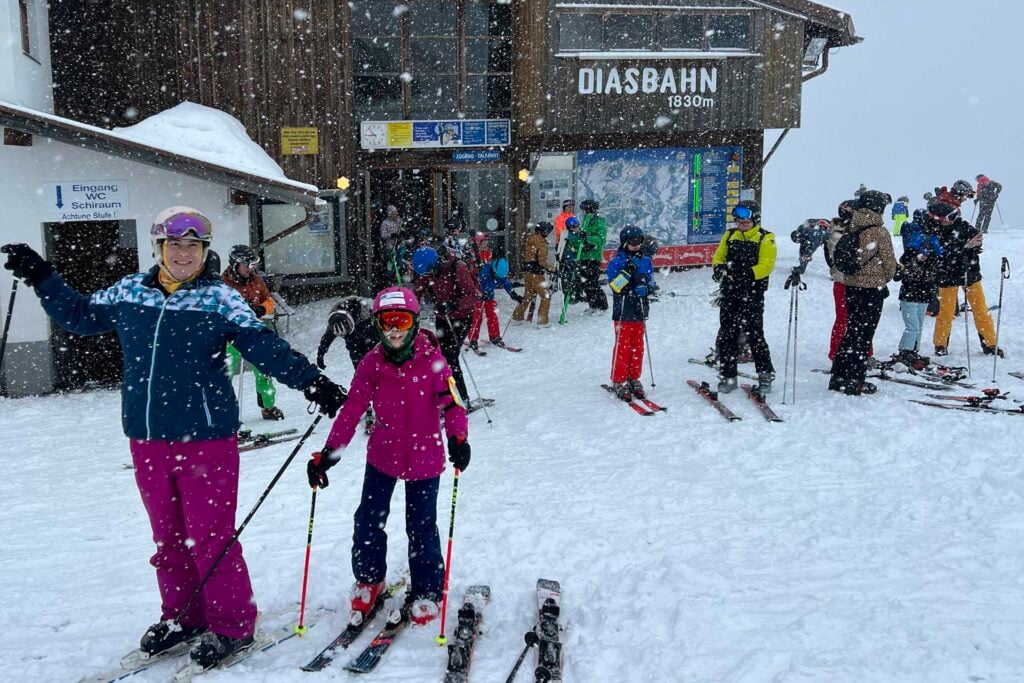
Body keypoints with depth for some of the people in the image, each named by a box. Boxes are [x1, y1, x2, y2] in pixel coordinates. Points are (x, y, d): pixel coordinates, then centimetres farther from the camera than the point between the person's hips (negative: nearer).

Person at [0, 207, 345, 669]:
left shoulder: (219, 299, -5)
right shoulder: (128, 292, 8)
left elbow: (265, 348, -12)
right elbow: (80, 316, 24)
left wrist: (312, 382, -22)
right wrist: (40, 277, 19)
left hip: (206, 437, -5)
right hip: (146, 439, 5)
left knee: (209, 537, -2)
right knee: (168, 535, 15)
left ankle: (231, 626, 14)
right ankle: (182, 616, 31)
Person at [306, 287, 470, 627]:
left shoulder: (432, 360, -13)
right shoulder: (372, 364, -7)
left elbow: (451, 403, -14)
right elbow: (352, 410, -7)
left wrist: (457, 438, -33)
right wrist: (328, 453, -12)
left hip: (425, 458, -2)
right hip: (383, 455, 2)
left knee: (421, 528, 5)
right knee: (369, 521, 8)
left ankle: (426, 592, 24)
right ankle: (368, 580, 32)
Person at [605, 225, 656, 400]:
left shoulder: (646, 261, 11)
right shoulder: (616, 262, -5)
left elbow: (651, 282, 18)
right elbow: (615, 285, -15)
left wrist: (646, 289, -3)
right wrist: (626, 272, -26)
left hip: (640, 310, 5)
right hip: (623, 312, -5)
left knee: (638, 347, 10)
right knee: (623, 347, -3)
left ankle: (634, 379, 20)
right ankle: (619, 381, 6)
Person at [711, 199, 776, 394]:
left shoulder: (765, 238, -1)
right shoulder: (730, 235, 14)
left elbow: (765, 266, -11)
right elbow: (718, 257, 15)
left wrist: (747, 274, -24)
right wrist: (719, 267, -8)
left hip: (753, 294, -5)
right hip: (730, 292, 5)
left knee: (754, 333, -6)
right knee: (727, 334, 5)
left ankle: (766, 374, 8)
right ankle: (728, 375, 15)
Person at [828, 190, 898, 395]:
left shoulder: (852, 229, 5)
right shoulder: (879, 231, -13)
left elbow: (837, 256, 10)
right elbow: (889, 262, -7)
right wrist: (887, 277, 13)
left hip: (850, 285, 6)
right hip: (872, 288, -6)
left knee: (853, 330, 16)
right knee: (863, 335, 1)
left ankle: (839, 376, 19)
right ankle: (853, 381, 3)